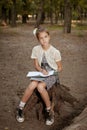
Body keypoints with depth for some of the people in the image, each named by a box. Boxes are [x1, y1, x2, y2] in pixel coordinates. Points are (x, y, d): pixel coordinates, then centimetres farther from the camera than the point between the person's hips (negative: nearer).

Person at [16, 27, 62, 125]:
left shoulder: (55, 52, -11)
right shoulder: (36, 49, -4)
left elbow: (60, 67, 1)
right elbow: (36, 65, 3)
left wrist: (54, 72, -17)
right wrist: (41, 70, -16)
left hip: (51, 75, -3)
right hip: (40, 73, 3)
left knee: (40, 86, -33)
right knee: (32, 85, -30)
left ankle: (49, 111, -15)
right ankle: (20, 108, -14)